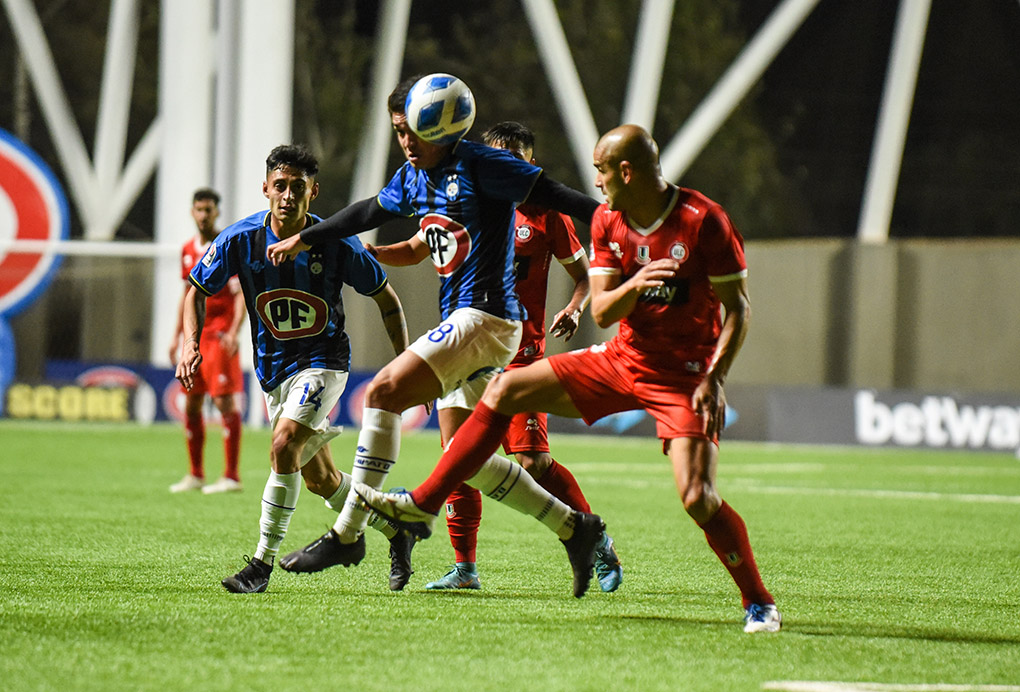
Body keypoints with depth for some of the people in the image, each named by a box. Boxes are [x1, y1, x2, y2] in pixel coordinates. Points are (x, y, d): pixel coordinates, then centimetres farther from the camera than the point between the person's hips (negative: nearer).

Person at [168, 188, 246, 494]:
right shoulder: (188, 249, 14)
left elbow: (242, 293, -11)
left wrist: (234, 332, -22)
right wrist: (177, 336, 19)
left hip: (220, 336, -7)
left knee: (225, 402, -9)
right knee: (191, 405, 8)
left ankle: (231, 477, -8)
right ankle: (195, 475, 16)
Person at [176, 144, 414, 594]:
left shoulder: (336, 245, -17)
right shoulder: (241, 239, -12)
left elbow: (385, 298, -3)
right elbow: (198, 290, 2)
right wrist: (191, 342, -15)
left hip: (323, 360, -4)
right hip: (273, 369, 4)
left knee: (284, 447, -25)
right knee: (318, 479, 11)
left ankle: (263, 563, -17)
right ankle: (394, 529, 34)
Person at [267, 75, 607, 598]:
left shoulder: (478, 164, -10)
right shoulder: (412, 178, 15)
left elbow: (552, 195, -13)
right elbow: (369, 213, 31)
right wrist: (304, 239, 40)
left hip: (485, 316, -9)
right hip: (460, 321, 9)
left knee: (382, 393, -18)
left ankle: (347, 533, -15)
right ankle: (575, 528, 14)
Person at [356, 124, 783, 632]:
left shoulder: (704, 222, -17)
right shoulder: (607, 220, 0)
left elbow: (738, 309, -11)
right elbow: (601, 312, -3)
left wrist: (715, 378, -21)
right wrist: (634, 286, -25)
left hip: (683, 375, -6)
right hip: (621, 359, 6)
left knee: (697, 498, -21)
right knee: (504, 391, 2)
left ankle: (758, 602, -2)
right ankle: (423, 502, 9)